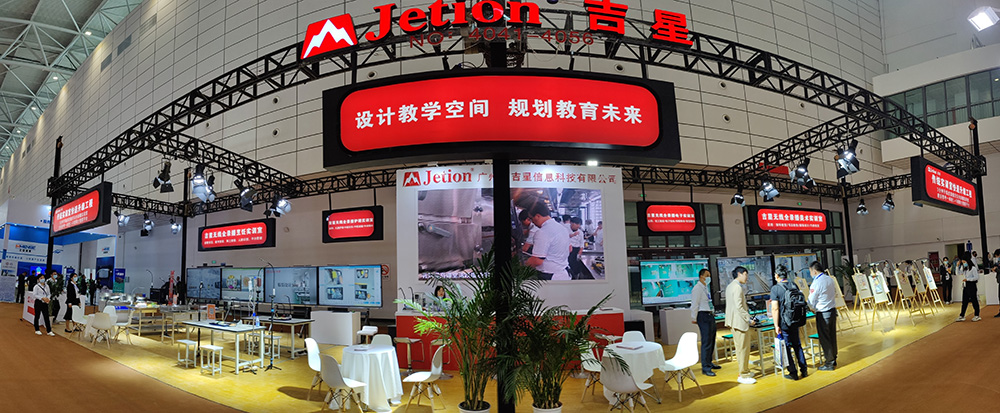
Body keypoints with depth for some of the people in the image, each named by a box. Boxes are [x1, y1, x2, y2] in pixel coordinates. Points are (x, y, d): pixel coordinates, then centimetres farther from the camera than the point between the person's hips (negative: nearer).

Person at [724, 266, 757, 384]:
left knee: (740, 348, 18)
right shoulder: (737, 287, -17)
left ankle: (744, 371, 28)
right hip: (740, 321, -11)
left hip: (734, 321, 11)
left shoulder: (730, 286, 16)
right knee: (743, 348, -5)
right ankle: (743, 375, 0)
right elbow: (739, 306, -22)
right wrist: (749, 319, -18)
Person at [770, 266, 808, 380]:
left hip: (783, 323, -6)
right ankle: (803, 370, 24)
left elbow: (775, 309, -19)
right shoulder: (794, 285, 3)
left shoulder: (775, 288, -15)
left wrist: (776, 325, -14)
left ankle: (792, 373, 10)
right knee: (797, 345, 18)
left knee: (786, 347, 4)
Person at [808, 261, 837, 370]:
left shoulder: (816, 283, -20)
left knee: (824, 338, 2)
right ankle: (833, 359, 28)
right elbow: (835, 294, 16)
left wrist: (814, 309, 8)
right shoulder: (830, 279, 3)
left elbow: (811, 302, -12)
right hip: (832, 310, 8)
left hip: (823, 314, -8)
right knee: (832, 336, 17)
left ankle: (829, 363, 9)